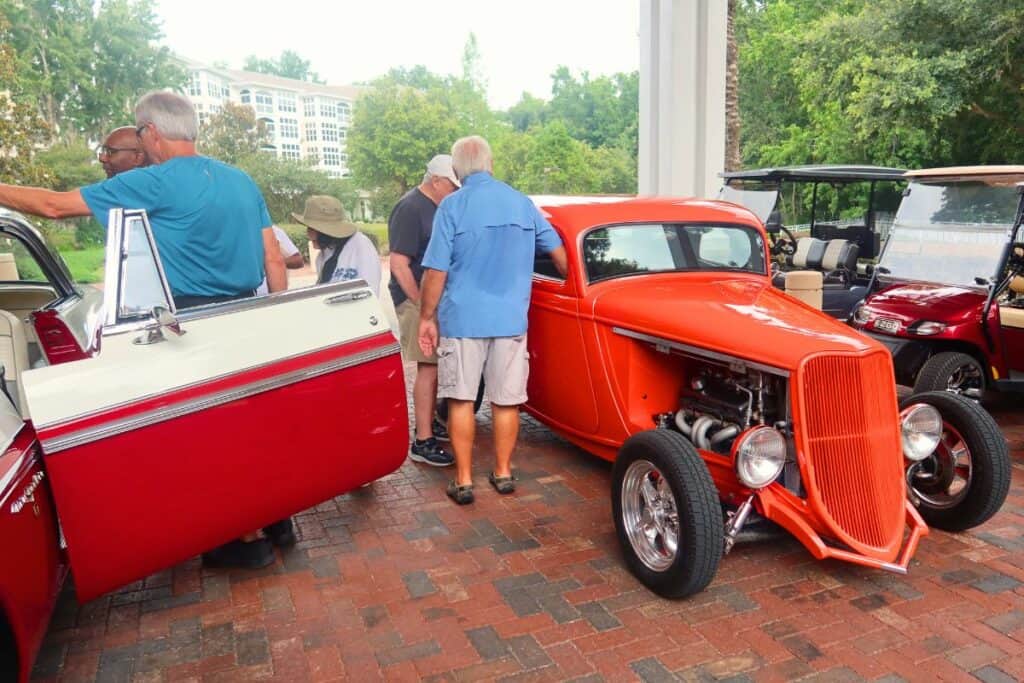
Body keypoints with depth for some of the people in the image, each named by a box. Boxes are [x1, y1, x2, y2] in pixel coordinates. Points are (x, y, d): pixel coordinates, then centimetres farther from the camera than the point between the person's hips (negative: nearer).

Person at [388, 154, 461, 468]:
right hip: (416, 301, -9)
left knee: (434, 366, 16)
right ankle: (423, 442, -2)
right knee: (429, 367, -8)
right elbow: (398, 264, -19)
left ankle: (428, 422, 32)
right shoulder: (410, 209, -14)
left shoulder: (438, 207, 12)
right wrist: (422, 305, -19)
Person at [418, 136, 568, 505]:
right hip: (511, 319, 3)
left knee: (461, 400, 6)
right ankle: (503, 473, 22)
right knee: (506, 401, 11)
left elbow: (436, 271, -10)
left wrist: (427, 317, 0)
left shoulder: (452, 205, -7)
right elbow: (557, 250, 12)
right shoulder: (522, 202, 6)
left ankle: (464, 480, 11)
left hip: (461, 319, -3)